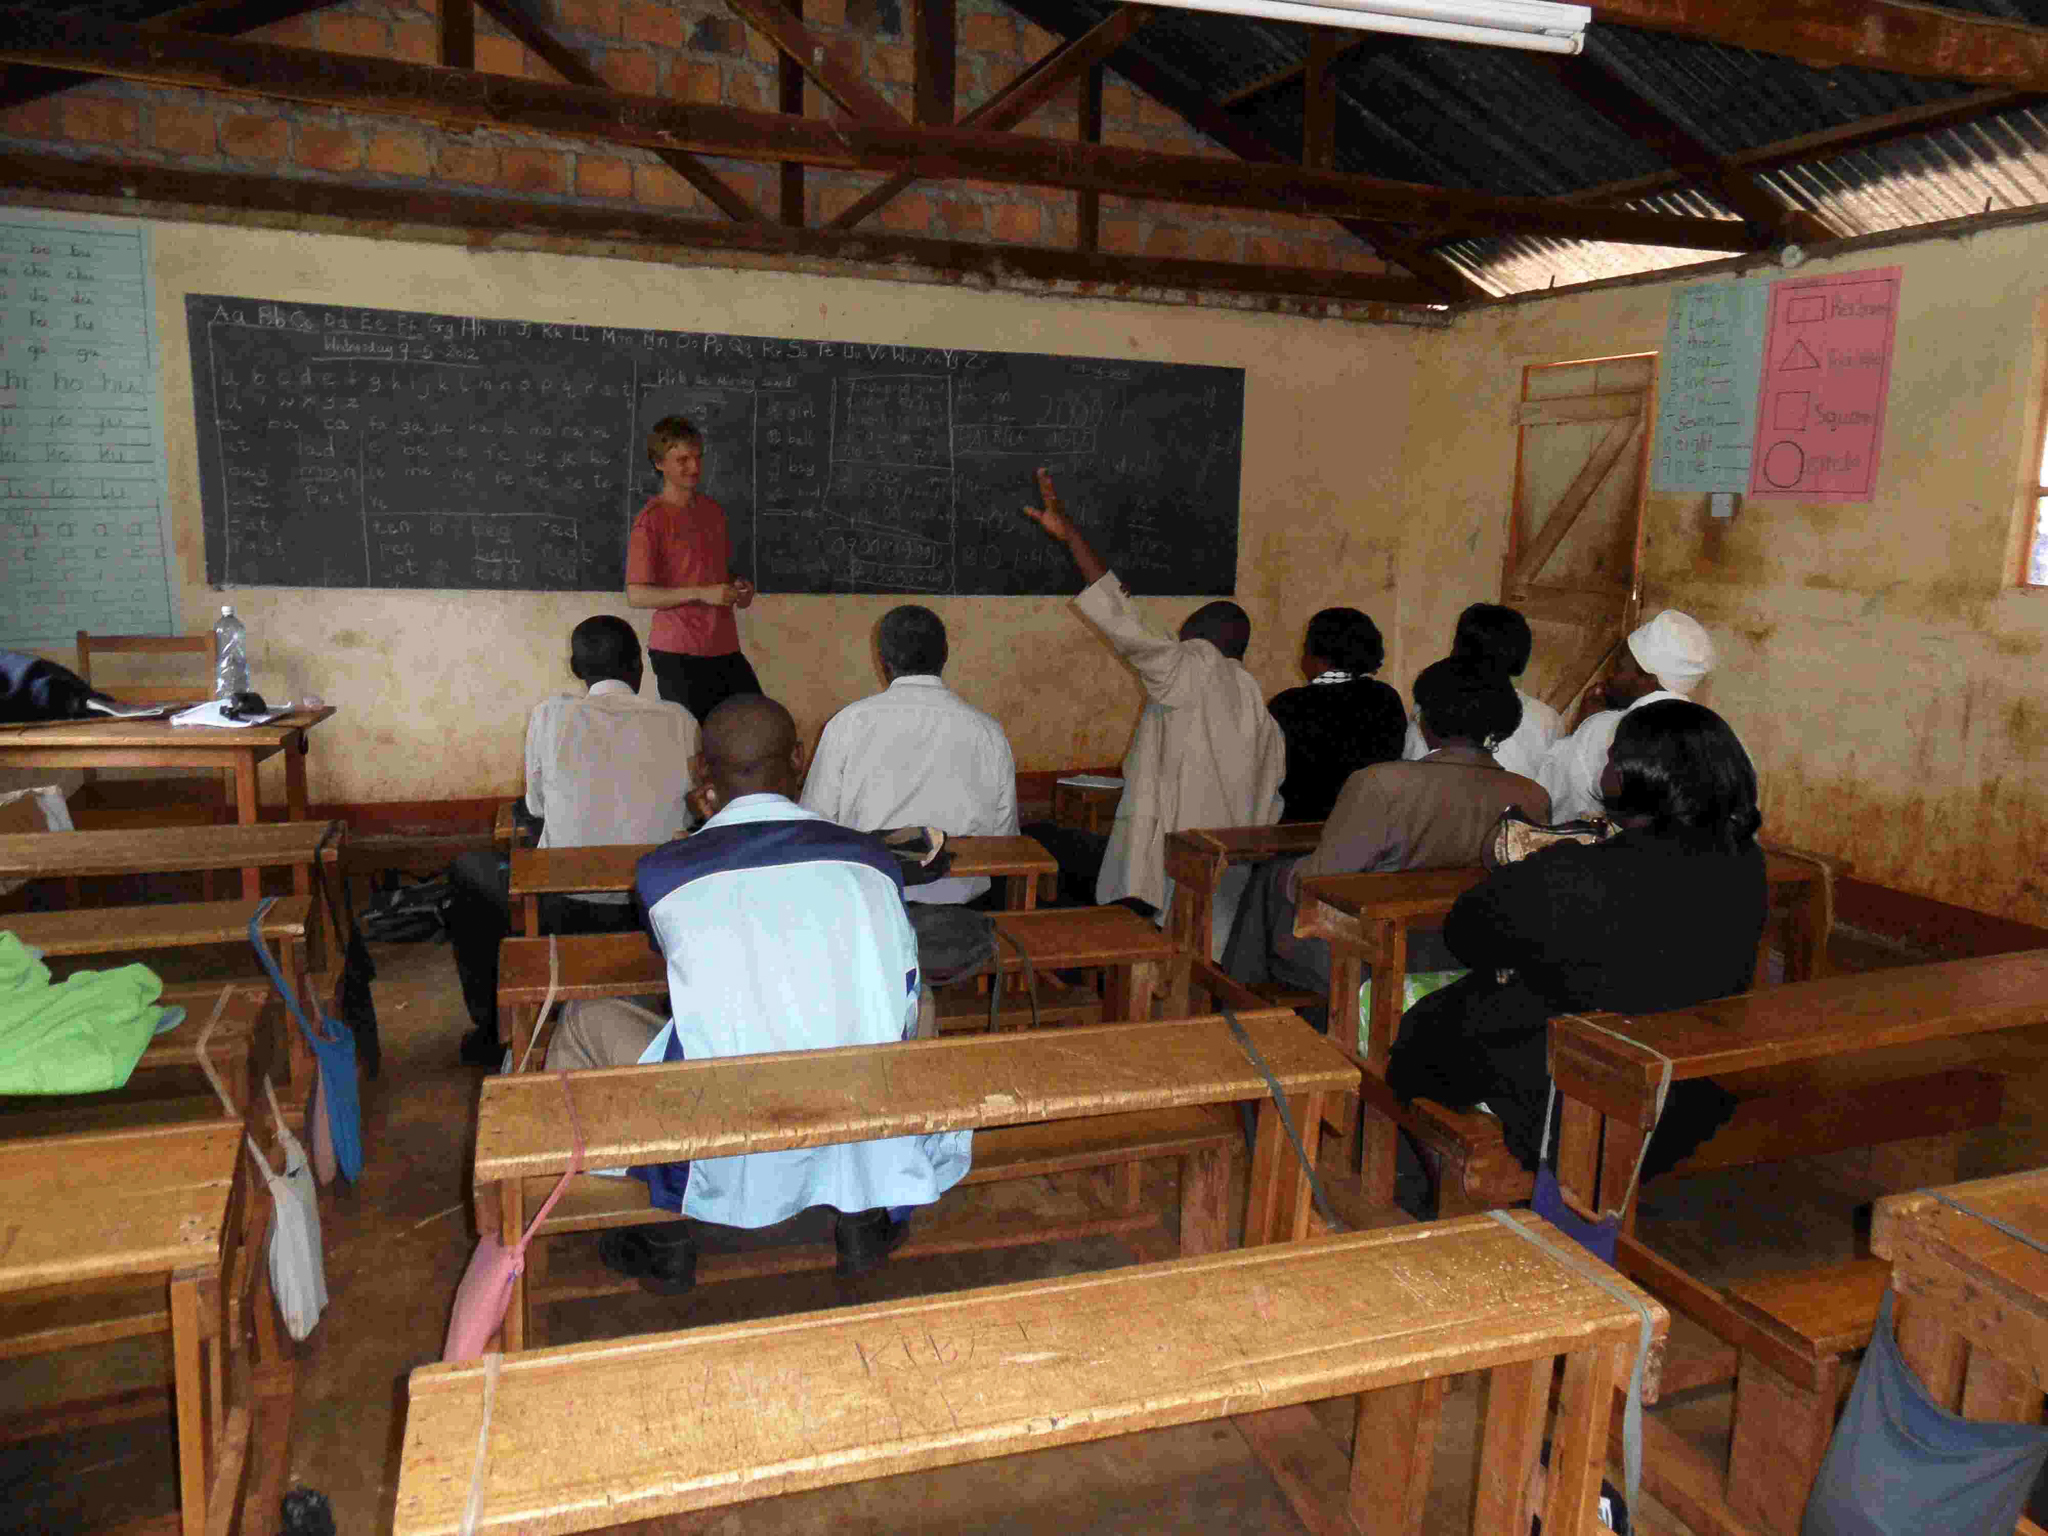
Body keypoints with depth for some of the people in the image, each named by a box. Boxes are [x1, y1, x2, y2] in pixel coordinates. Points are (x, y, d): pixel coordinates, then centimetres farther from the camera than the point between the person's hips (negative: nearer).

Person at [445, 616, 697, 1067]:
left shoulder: (549, 714, -7)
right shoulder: (679, 721, -4)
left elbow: (536, 806, 6)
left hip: (565, 910, -2)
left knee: (467, 870, 26)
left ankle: (493, 1029, 31)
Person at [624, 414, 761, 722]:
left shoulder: (713, 511, 13)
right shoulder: (652, 519, -7)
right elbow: (636, 595, -12)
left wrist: (738, 589, 6)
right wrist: (702, 594, -17)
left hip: (725, 649, 6)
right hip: (679, 653, -6)